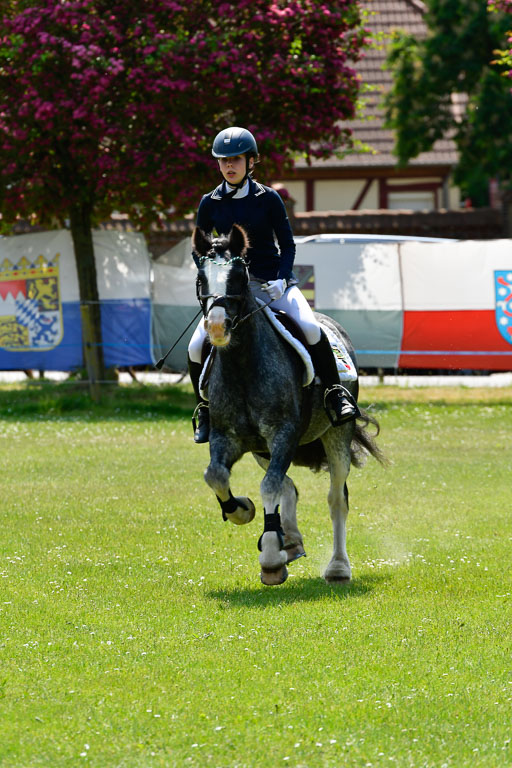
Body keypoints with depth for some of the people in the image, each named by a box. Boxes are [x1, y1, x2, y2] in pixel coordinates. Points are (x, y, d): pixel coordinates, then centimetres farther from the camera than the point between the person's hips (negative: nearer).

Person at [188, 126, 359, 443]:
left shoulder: (268, 199, -2)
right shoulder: (210, 203, 2)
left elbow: (287, 245, 2)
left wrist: (281, 279, -14)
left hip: (273, 283, -2)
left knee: (310, 328, -27)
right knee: (197, 346, -15)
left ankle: (336, 394, -10)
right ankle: (205, 409, 8)